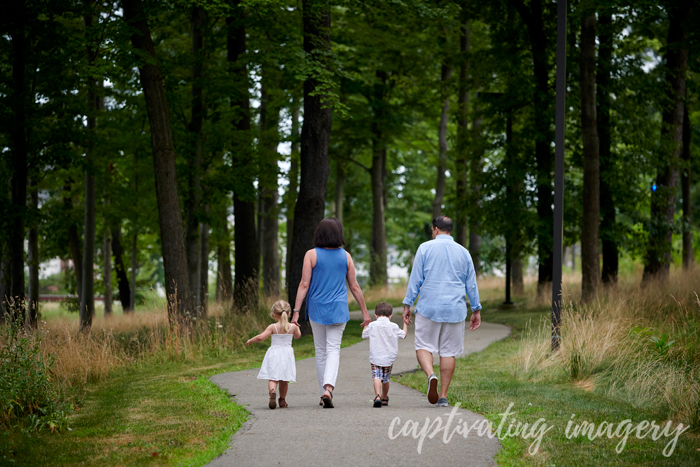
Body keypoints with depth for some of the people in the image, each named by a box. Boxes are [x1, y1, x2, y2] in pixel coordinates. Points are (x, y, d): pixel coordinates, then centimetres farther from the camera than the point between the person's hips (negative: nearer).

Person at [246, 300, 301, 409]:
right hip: (287, 354, 2)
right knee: (284, 380, 14)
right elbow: (298, 336, 21)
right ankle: (282, 400, 20)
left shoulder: (273, 327, -8)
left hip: (274, 354, -2)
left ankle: (272, 392, -35)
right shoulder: (292, 327, 0)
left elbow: (260, 337, -13)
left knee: (272, 378, -6)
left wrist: (250, 341, 3)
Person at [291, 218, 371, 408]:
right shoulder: (345, 256, 2)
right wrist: (365, 312, 12)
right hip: (338, 310, 0)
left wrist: (296, 311, -7)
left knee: (321, 351, 11)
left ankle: (325, 393, 17)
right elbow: (355, 287, 5)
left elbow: (304, 285, -8)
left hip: (317, 309, 0)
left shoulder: (311, 255, -4)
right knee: (333, 350, -2)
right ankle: (328, 388, -24)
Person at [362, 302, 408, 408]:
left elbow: (364, 335, 15)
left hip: (375, 358, -2)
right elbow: (403, 335, 18)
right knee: (385, 379, 18)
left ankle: (377, 396, -36)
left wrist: (366, 324, 33)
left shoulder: (372, 325, -2)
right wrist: (405, 324, 34)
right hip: (389, 358, 2)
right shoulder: (393, 326, 1)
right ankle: (384, 398, 34)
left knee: (377, 377, -13)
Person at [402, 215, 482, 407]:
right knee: (448, 352, 7)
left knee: (423, 346, 5)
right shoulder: (463, 252, 9)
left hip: (428, 307, -2)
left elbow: (415, 279, -3)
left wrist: (407, 304, 2)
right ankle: (443, 396, 4)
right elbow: (471, 284, 12)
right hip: (455, 309, 2)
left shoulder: (425, 248, 0)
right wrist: (476, 310, 19)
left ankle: (431, 375, -24)